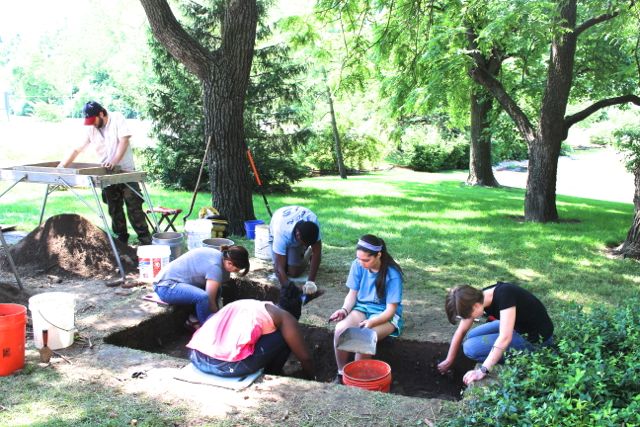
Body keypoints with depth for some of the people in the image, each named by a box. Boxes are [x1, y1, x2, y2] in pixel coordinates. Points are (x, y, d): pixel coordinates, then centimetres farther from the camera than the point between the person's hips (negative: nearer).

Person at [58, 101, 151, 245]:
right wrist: (61, 166, -4)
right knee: (114, 210, 9)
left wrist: (115, 161, -28)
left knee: (134, 207, -5)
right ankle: (122, 240, 20)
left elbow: (124, 141, -18)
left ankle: (145, 240, 1)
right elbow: (77, 149, 4)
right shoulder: (91, 129, 3)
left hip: (126, 171, -5)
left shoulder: (117, 118, -8)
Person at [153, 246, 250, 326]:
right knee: (203, 297, -30)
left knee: (216, 288, 5)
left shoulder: (219, 255, 2)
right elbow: (210, 300, -18)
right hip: (166, 287, -10)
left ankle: (196, 320, 8)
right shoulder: (215, 266, -25)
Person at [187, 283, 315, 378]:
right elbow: (305, 358, 16)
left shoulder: (252, 305, 29)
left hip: (196, 358, 6)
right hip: (229, 366, -6)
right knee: (284, 337, 11)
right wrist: (311, 379, 36)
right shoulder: (285, 317, 11)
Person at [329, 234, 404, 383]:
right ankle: (341, 373, -7)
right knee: (340, 330, -27)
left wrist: (372, 322, -36)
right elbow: (352, 294, 0)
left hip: (385, 315, -4)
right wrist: (344, 310, -20)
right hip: (362, 308, 4)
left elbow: (391, 310, -19)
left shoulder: (392, 274, -21)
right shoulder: (357, 265, -9)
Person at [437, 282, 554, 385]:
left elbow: (505, 338, -36)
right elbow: (461, 331, 3)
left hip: (536, 339, -8)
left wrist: (483, 370, -36)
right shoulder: (478, 297, -7)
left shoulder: (504, 295, -31)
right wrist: (448, 361, 10)